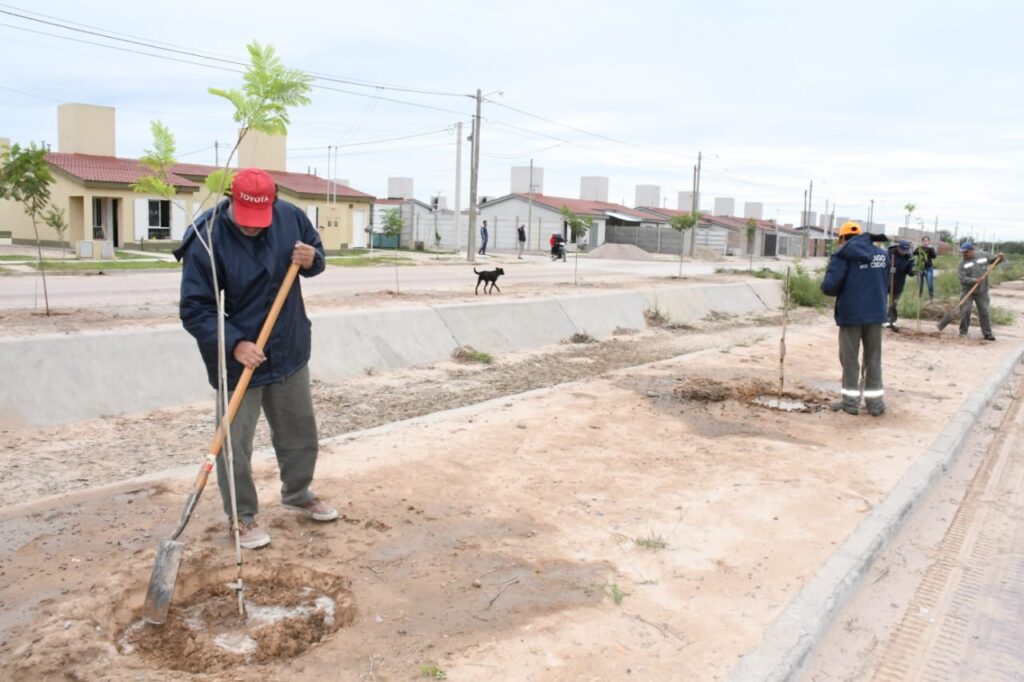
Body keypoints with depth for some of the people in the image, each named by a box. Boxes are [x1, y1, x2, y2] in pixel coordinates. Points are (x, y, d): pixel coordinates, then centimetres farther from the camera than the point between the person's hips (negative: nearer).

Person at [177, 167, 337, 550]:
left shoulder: (291, 217, -8)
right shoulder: (207, 241, -21)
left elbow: (316, 252, 10)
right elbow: (194, 310, -19)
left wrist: (311, 260, -15)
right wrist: (235, 345, -30)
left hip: (289, 350, 5)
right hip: (236, 359, -5)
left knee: (300, 430, 19)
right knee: (235, 444, 3)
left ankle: (297, 494, 42)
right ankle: (242, 516, 24)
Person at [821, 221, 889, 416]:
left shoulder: (843, 254, -9)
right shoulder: (882, 254, 9)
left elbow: (829, 286, -17)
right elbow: (886, 284, 19)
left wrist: (836, 289, 4)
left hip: (851, 314, -4)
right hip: (875, 313, 5)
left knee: (850, 358, 7)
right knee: (873, 359, 12)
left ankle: (851, 402, 10)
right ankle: (875, 403, 14)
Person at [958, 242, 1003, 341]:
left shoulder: (983, 256, 3)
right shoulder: (963, 263, -7)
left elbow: (994, 260, 16)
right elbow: (963, 279, -15)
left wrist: (999, 257, -6)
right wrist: (974, 280, -29)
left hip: (982, 291, 2)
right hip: (967, 291, -2)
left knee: (985, 312, 4)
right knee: (965, 311, -4)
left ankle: (987, 334, 10)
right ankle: (963, 332, 10)